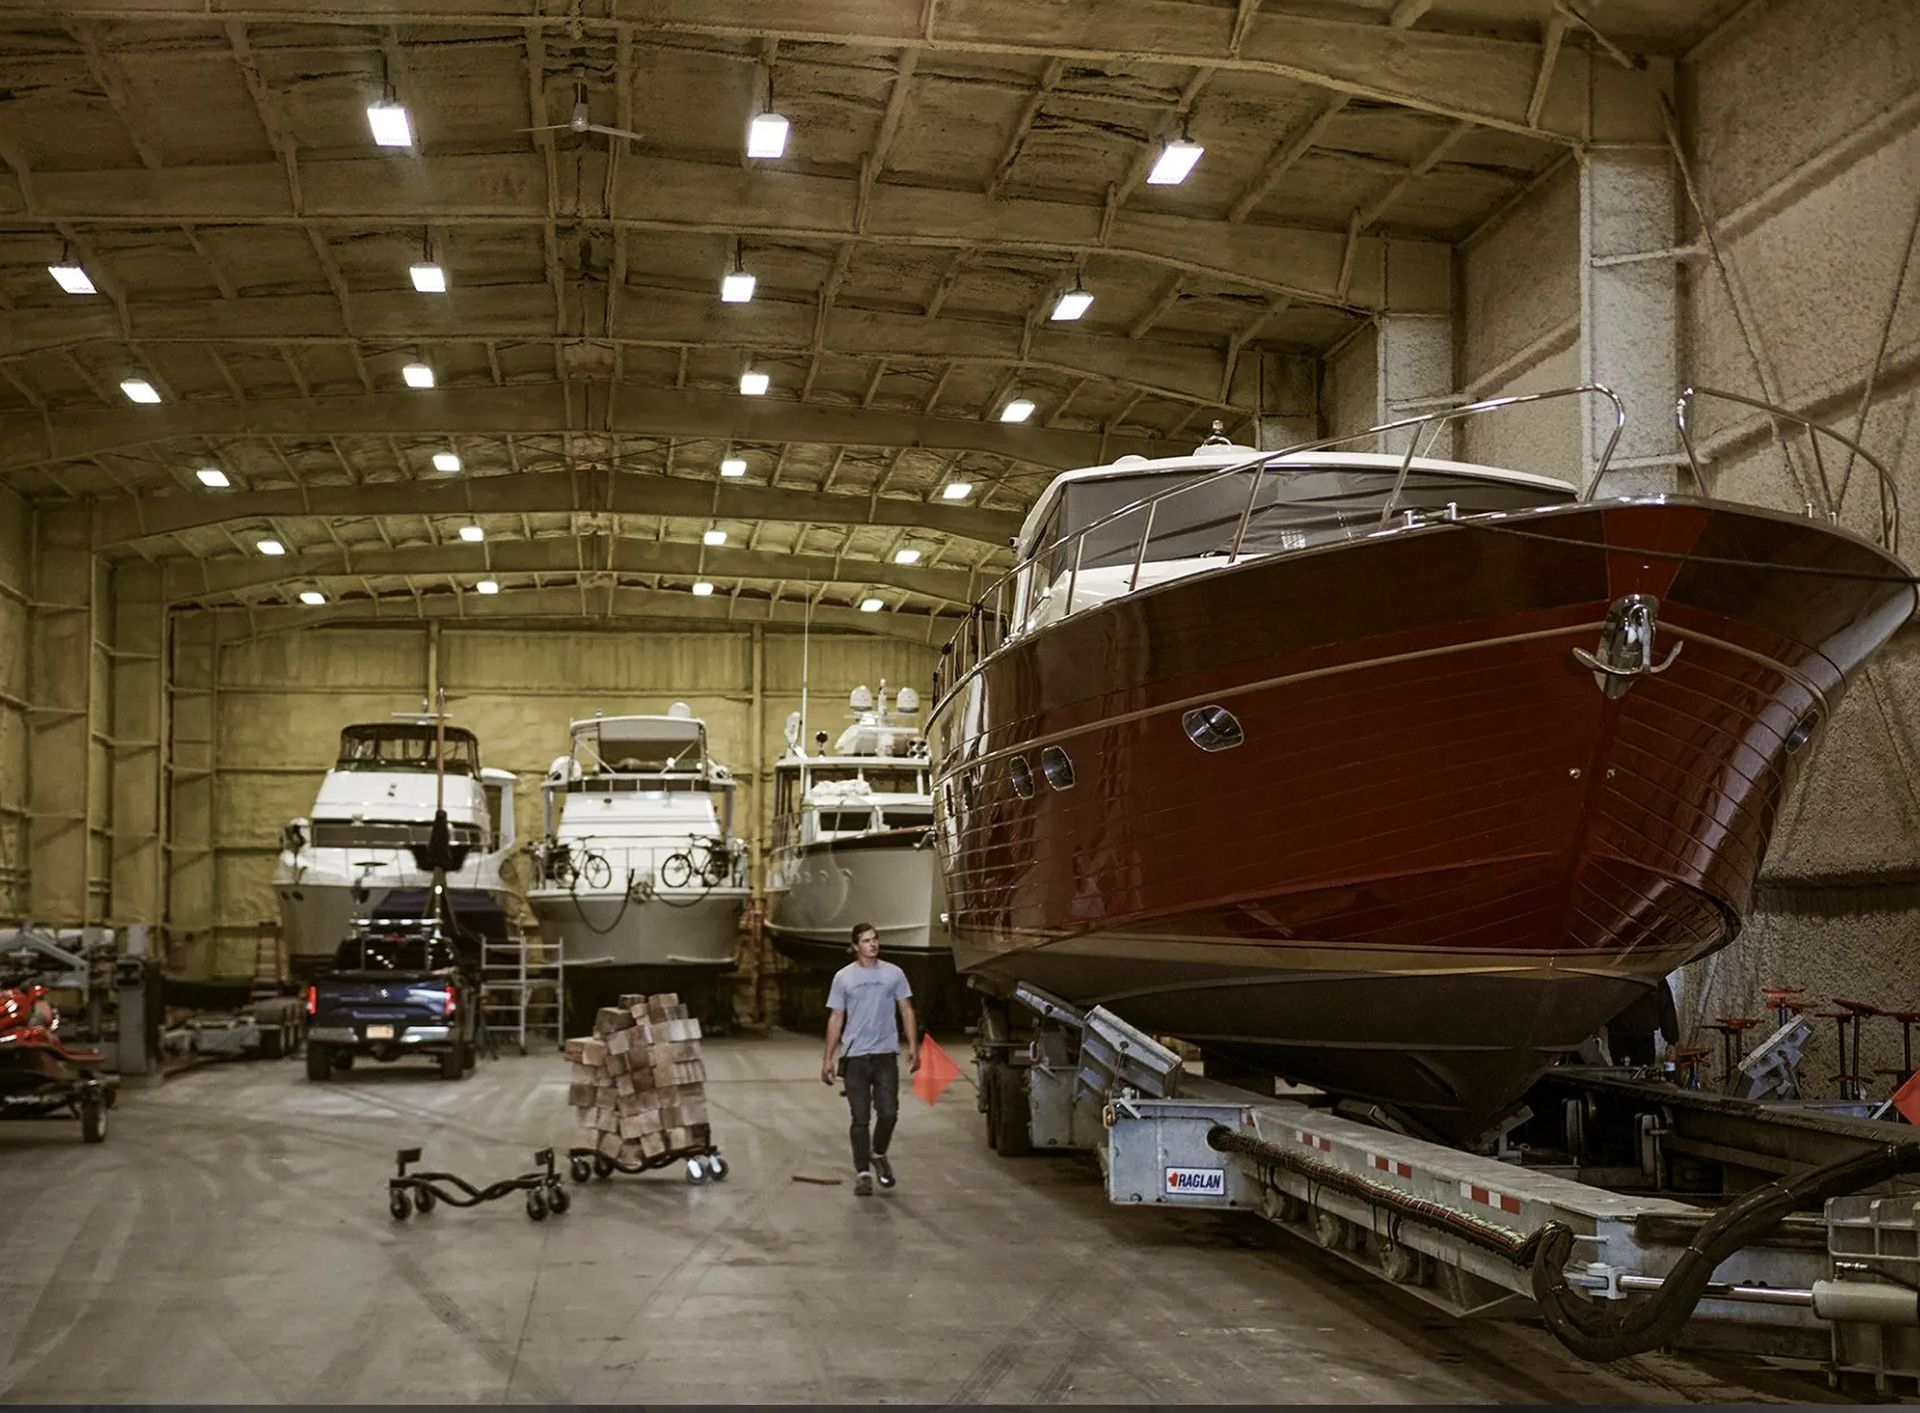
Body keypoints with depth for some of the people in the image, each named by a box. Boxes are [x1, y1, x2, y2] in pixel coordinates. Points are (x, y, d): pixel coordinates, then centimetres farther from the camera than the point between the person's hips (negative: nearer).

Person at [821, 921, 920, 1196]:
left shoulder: (893, 973, 6)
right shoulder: (843, 977, 4)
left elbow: (906, 1010, 7)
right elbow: (836, 1018, 6)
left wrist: (913, 1046, -3)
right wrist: (828, 1058, 3)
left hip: (886, 1054, 1)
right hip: (856, 1056, 0)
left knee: (888, 1113, -4)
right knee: (860, 1118, 1)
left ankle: (878, 1155, 23)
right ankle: (862, 1172, 7)